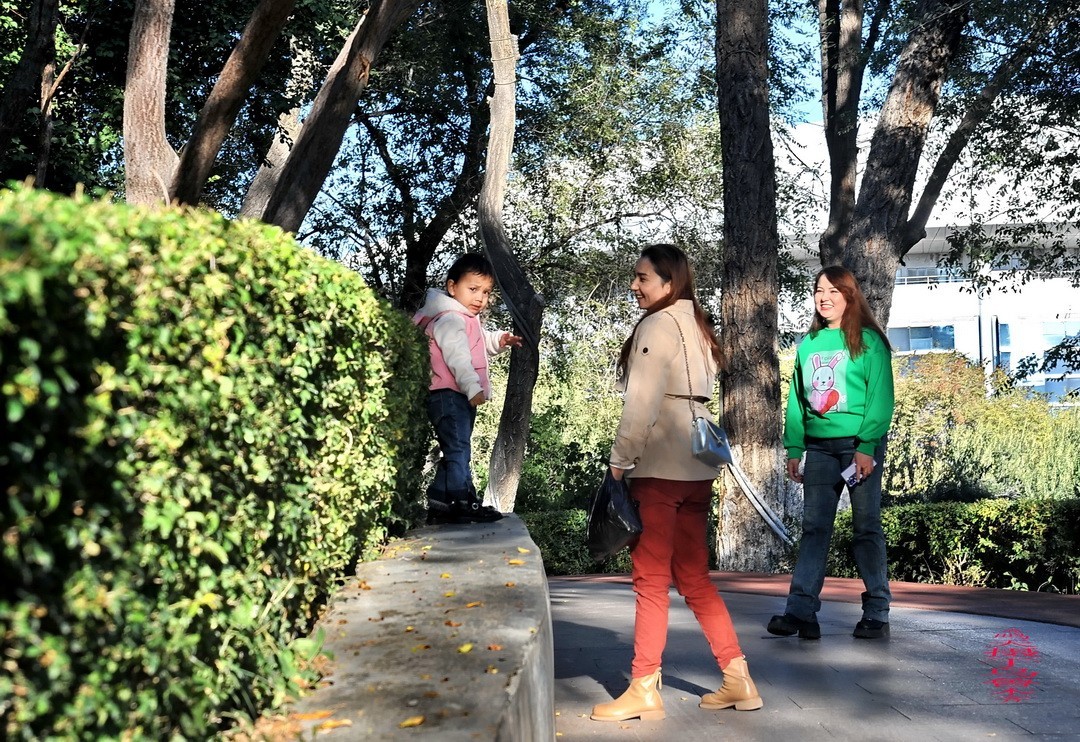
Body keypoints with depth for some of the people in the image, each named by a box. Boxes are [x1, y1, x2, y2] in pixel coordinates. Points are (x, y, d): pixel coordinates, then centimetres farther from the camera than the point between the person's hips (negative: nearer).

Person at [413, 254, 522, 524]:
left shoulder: (468, 320, 20)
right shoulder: (450, 319, -13)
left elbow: (482, 341, 36)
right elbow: (457, 356, -26)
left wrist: (499, 340, 15)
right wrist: (473, 387, -35)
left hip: (460, 398, 11)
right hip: (449, 395, -11)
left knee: (454, 451, 14)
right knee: (458, 448, -15)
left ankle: (439, 505, 18)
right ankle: (461, 500, -17)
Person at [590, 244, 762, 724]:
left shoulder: (657, 326, -11)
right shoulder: (697, 326, 17)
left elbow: (641, 404, -18)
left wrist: (620, 460, -11)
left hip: (660, 467, -9)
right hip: (697, 466, 9)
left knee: (651, 579, -2)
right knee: (693, 578, 13)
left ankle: (644, 691, 5)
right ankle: (738, 679, 15)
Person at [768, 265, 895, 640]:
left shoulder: (868, 341, -3)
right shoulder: (808, 344, 11)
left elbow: (880, 397, -10)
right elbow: (797, 400, 13)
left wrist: (866, 447, -17)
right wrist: (794, 448, 6)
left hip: (860, 445, -4)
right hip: (819, 447, 4)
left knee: (866, 528, 3)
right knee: (814, 528, -1)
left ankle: (876, 613, 11)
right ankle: (801, 610, -5)